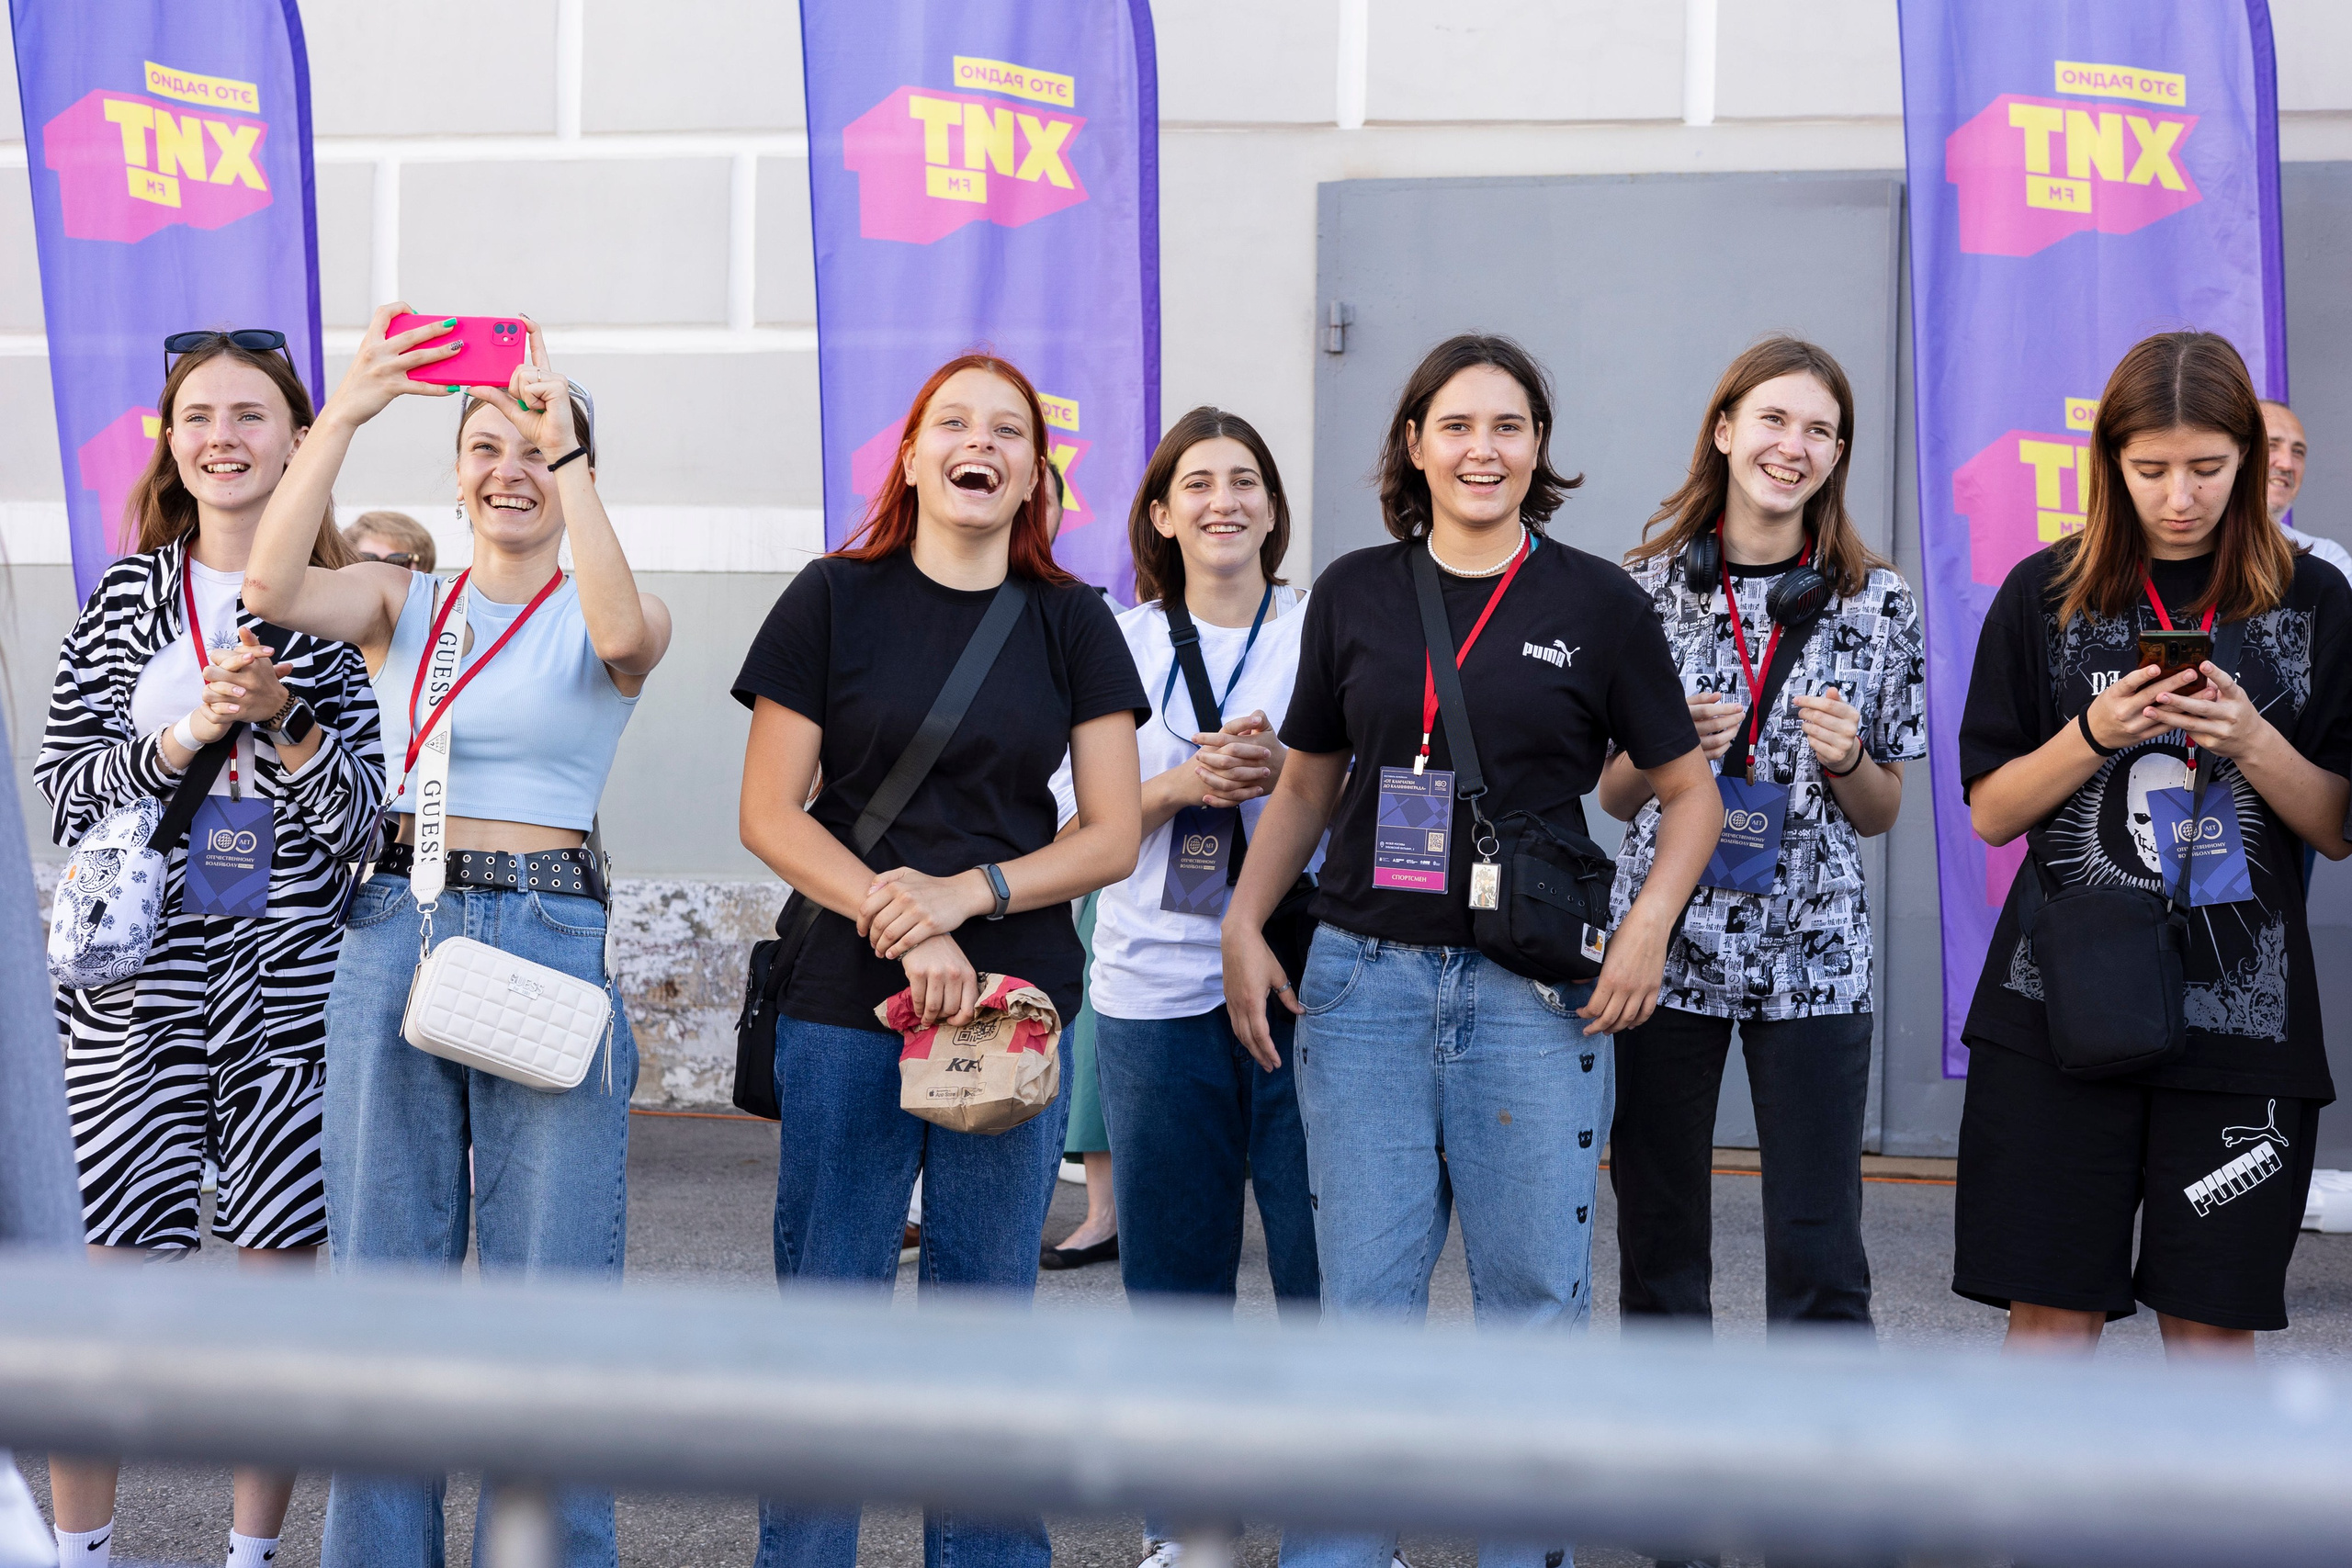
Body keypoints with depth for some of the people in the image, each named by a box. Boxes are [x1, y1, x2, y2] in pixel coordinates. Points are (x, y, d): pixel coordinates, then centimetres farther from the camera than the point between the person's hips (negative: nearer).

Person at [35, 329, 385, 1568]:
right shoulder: (129, 593, 9)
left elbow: (361, 816, -1)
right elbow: (65, 785, 2)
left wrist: (285, 719, -16)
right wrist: (182, 737, -13)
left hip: (289, 979, 0)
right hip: (135, 977, 1)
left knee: (281, 1272, 4)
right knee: (102, 1277, -1)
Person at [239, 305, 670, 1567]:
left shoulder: (613, 615, 5)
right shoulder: (402, 600, 10)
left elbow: (621, 634, -21)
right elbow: (275, 591, -11)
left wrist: (566, 449, -24)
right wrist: (342, 420, -21)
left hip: (549, 940, -2)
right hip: (394, 933, 2)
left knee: (546, 1290, 0)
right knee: (381, 1276, 7)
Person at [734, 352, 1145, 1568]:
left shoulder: (1073, 624, 7)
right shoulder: (834, 600, 2)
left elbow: (1112, 837, 3)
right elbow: (769, 813, -1)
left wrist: (966, 894, -12)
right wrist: (900, 925, -13)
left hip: (1016, 1004, 2)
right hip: (846, 1007, -1)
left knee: (989, 1311, 7)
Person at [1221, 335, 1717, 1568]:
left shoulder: (1597, 602, 2)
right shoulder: (1354, 594, 8)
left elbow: (1689, 793, 8)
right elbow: (1305, 783, 18)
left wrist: (1647, 927, -7)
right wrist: (1244, 925, 6)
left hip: (1534, 991, -1)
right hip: (1363, 979, 1)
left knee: (1534, 1296, 4)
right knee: (1362, 1299, 3)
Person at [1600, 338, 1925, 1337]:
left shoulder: (1874, 601, 4)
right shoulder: (1648, 587, 4)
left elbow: (1881, 814, 10)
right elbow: (1614, 797, 10)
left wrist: (1846, 759, -10)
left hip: (1813, 955, 0)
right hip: (1664, 944, 1)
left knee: (1818, 1256, -1)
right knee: (1657, 1247, 6)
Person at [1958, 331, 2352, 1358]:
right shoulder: (2045, 595, 4)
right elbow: (1990, 813, 5)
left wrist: (2251, 742, -12)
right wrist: (2094, 735, -12)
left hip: (2241, 1013, 0)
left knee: (2215, 1324, 3)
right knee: (2052, 1311, 0)